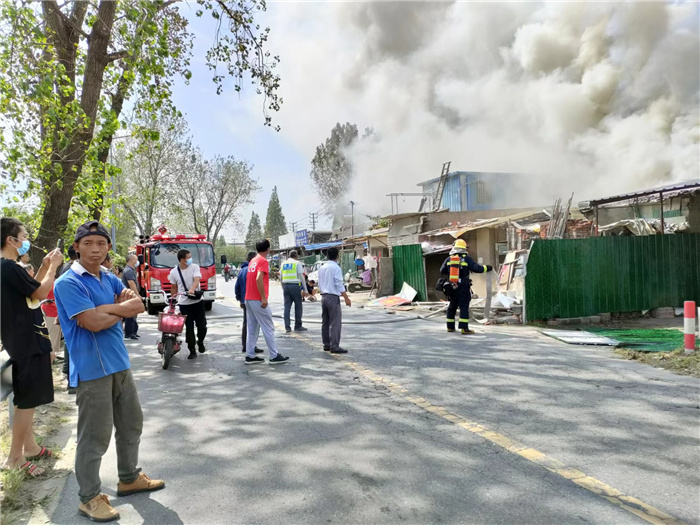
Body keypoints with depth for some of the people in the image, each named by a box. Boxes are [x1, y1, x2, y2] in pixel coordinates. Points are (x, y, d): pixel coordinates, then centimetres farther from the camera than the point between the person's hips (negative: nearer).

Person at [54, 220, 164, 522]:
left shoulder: (109, 278, 10)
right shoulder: (68, 283, -14)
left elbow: (136, 304, 0)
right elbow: (93, 322, -23)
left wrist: (108, 307, -17)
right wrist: (123, 308, -8)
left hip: (119, 362, 8)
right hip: (92, 369, -8)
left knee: (131, 423, 19)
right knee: (95, 436, 2)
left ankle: (129, 478, 37)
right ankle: (89, 498, 19)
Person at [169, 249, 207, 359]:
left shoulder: (195, 267, -3)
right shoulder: (174, 272, -1)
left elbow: (196, 279, -20)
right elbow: (174, 288, 11)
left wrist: (192, 289, -39)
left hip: (198, 301, 0)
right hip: (184, 304, 0)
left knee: (202, 325, 3)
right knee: (189, 328, 0)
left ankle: (200, 342, 33)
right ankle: (192, 351, 12)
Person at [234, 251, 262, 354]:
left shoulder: (241, 270, 13)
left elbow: (237, 286, 17)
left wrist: (239, 299, 23)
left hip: (244, 302, 9)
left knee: (246, 324, 15)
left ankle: (245, 346, 21)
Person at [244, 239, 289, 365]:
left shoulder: (253, 261, 16)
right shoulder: (263, 261, -11)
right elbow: (259, 279, -23)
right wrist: (263, 298, -21)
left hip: (248, 299, 9)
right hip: (258, 300, -9)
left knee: (252, 329, 11)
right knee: (268, 328, -3)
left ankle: (250, 356, 13)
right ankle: (274, 356, 1)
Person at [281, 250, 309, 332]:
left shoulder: (283, 264, 15)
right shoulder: (297, 263, -1)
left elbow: (281, 277, 17)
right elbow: (301, 276, -6)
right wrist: (305, 290, -4)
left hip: (285, 286, 5)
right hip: (295, 286, -5)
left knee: (287, 307, 5)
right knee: (298, 306, 3)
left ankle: (287, 326, 2)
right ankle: (297, 326, 5)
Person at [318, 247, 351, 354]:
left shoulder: (322, 268, 12)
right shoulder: (336, 268, -11)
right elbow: (339, 285, -15)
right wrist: (346, 298, -12)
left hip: (323, 296, 8)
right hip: (333, 297, -8)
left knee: (325, 322, 13)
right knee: (335, 323, -6)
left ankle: (326, 345, 19)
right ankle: (334, 346, -9)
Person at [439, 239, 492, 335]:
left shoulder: (448, 259, 4)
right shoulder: (467, 259, -6)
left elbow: (442, 271, 11)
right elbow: (477, 268, -10)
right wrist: (487, 268, 4)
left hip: (451, 287, 4)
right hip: (463, 287, -4)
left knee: (452, 306, 15)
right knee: (464, 307, -3)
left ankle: (450, 327, 21)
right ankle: (464, 328, -8)